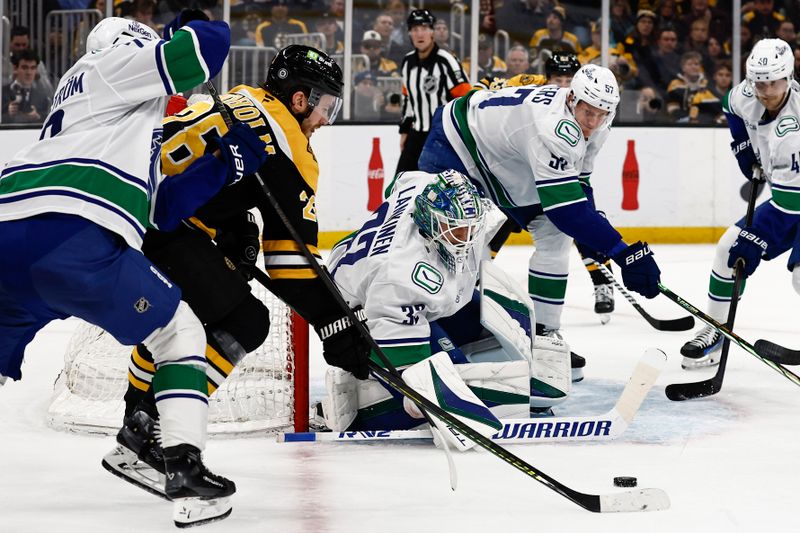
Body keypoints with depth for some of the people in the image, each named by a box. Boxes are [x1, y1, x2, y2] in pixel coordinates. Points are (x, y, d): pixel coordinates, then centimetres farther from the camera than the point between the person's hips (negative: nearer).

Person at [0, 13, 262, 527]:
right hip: (73, 237, -8)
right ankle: (186, 472, -2)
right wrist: (192, 27, 28)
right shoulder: (114, 67, 17)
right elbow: (207, 47, 5)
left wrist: (225, 163, 29)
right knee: (179, 331, 10)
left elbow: (162, 209, 33)